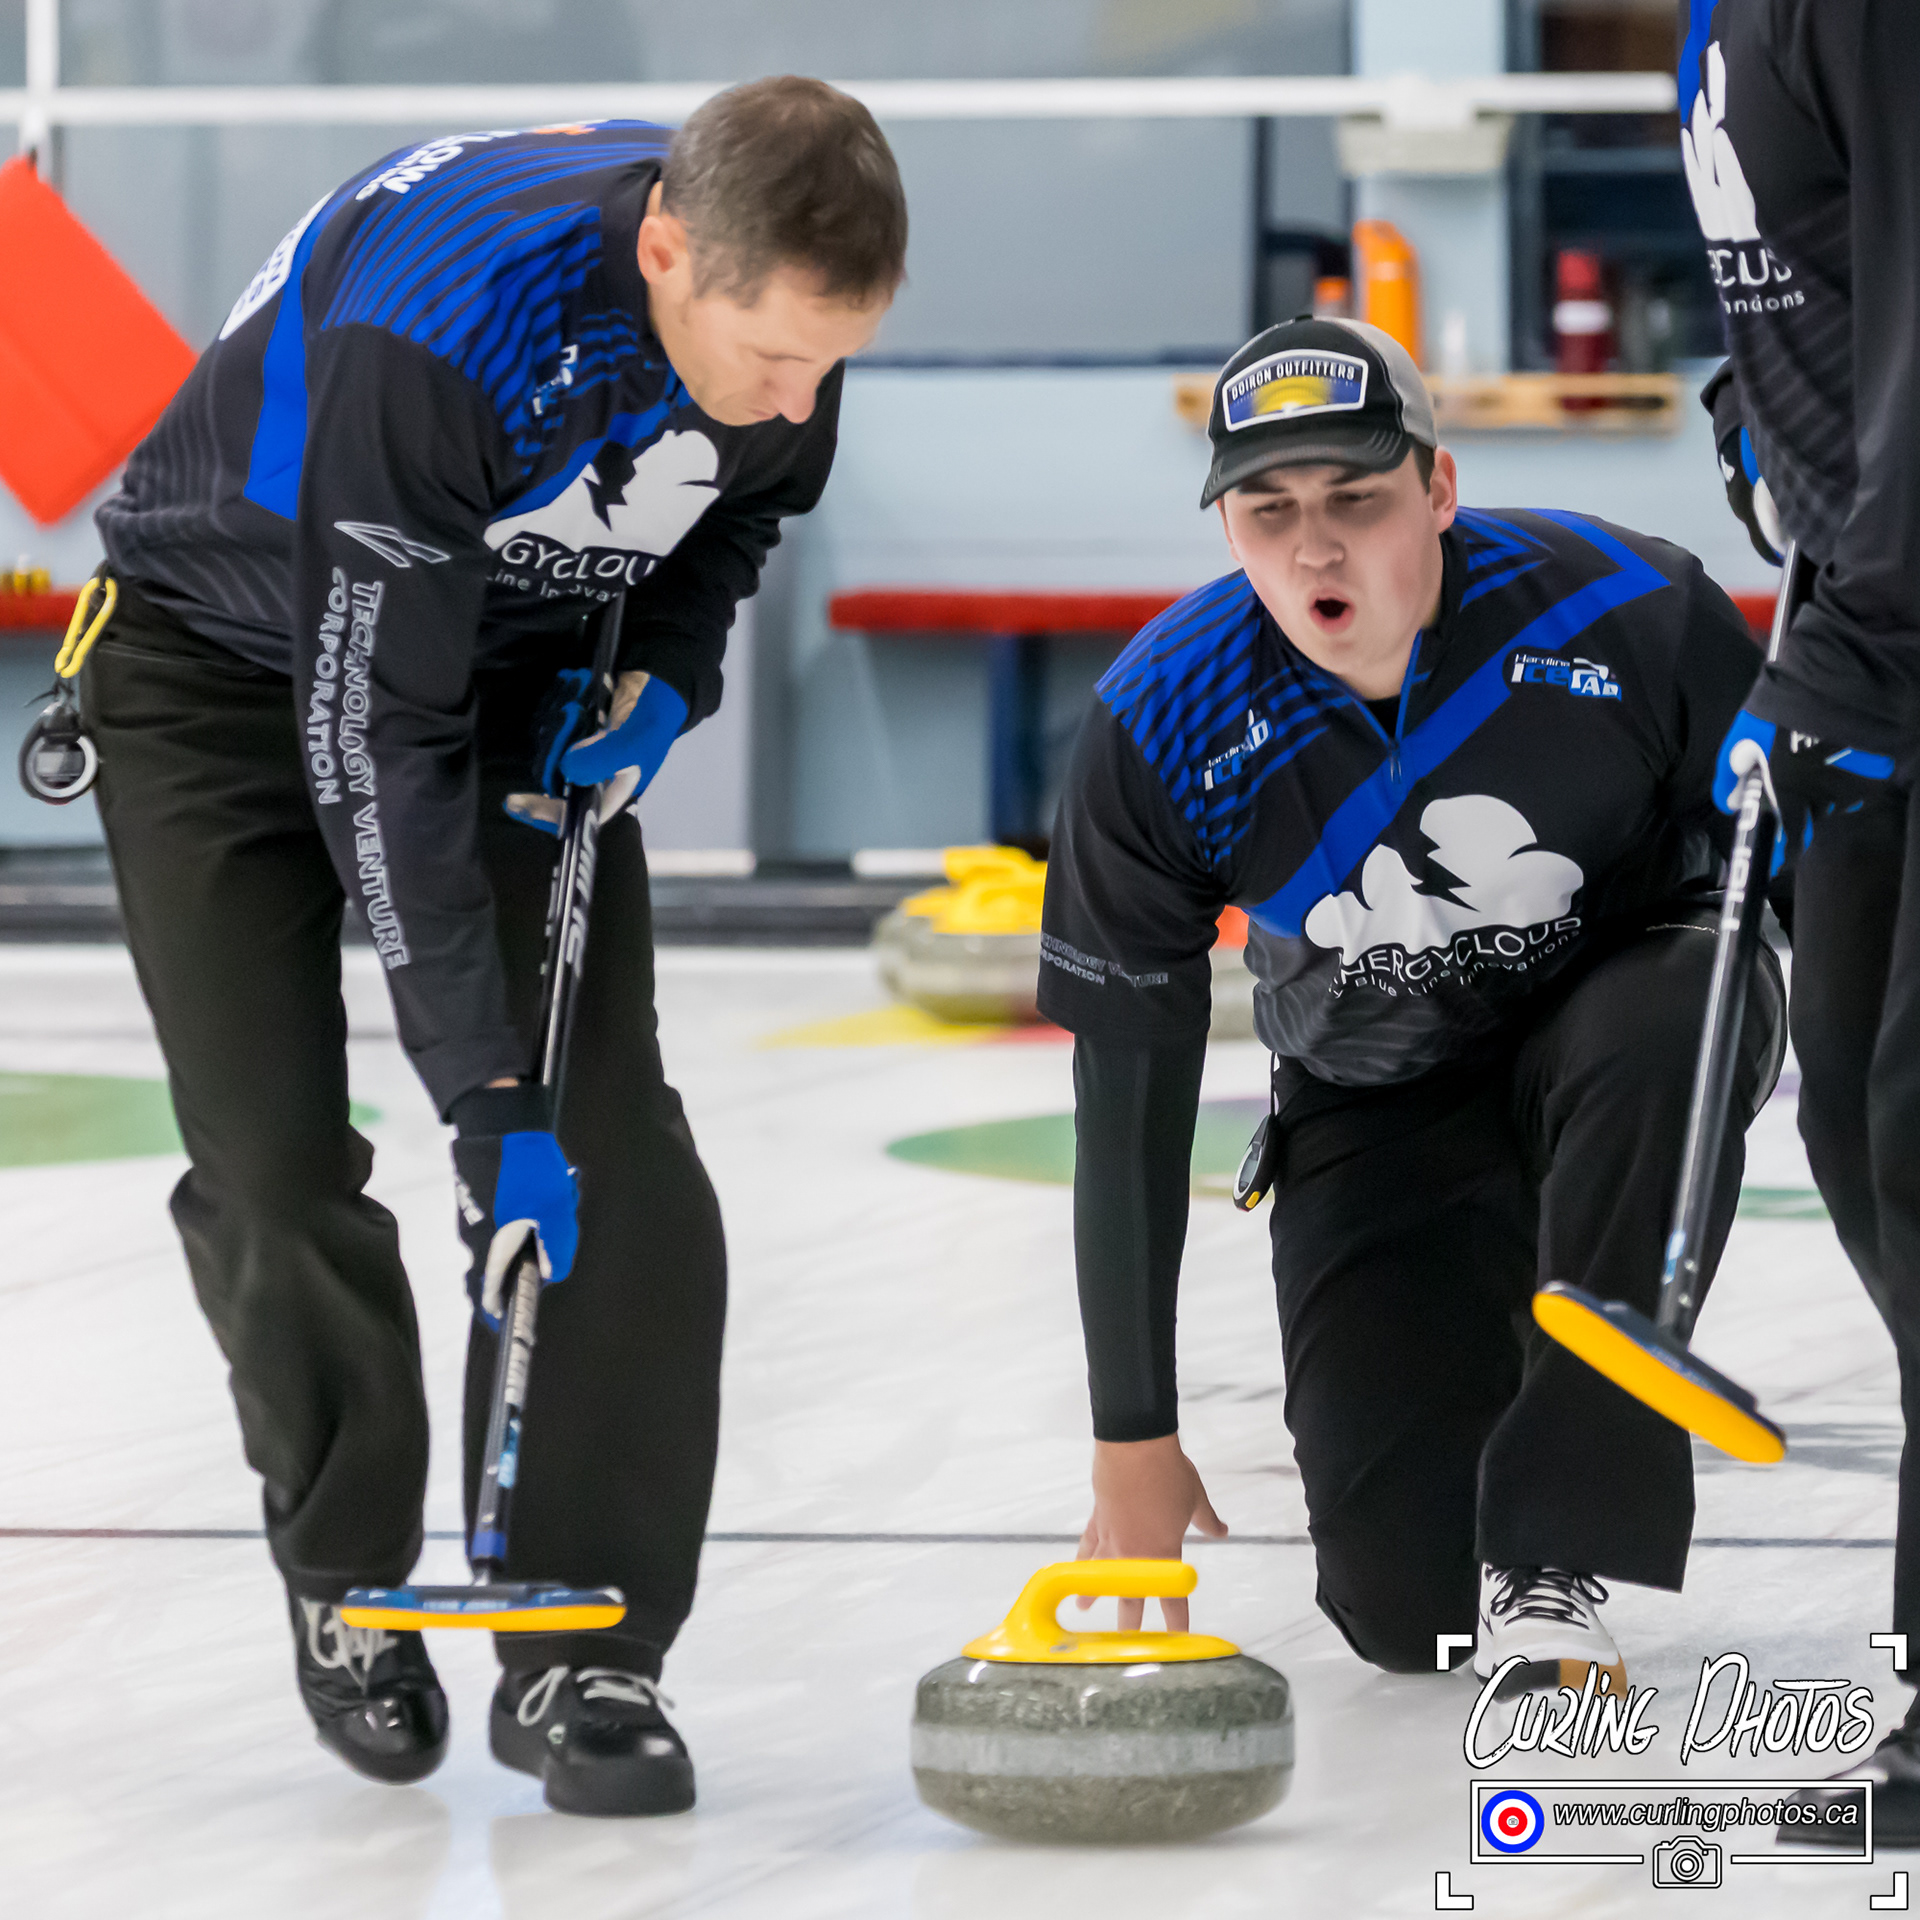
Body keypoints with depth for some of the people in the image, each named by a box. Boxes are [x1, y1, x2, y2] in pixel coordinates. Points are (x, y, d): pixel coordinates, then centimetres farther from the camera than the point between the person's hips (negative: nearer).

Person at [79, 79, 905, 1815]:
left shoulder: (778, 304, -22)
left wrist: (664, 673, -15)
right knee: (275, 1165, -10)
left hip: (520, 661, 5)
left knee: (614, 1141, -9)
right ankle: (350, 1589, 14)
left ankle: (585, 1651, -6)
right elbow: (375, 735, -35)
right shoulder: (439, 325, -41)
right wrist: (484, 1094, -33)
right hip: (235, 665, -4)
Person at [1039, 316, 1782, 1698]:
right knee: (1406, 1606, -10)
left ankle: (1555, 1557, -28)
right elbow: (1129, 1097, -12)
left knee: (1657, 1033, -40)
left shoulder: (1628, 612, -26)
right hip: (1379, 1106, 1)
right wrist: (1135, 1440, -9)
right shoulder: (1162, 729, -20)